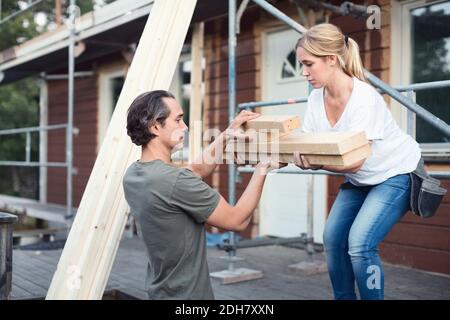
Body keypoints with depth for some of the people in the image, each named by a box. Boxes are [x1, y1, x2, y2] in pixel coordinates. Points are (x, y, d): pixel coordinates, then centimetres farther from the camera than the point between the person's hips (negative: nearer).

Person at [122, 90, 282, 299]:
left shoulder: (132, 175, -1)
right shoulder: (176, 181, -26)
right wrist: (262, 170, -6)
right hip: (188, 294, -8)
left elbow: (197, 169, 12)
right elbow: (237, 220, -15)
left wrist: (226, 135, 6)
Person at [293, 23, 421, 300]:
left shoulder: (364, 98, -29)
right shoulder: (316, 99, -8)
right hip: (360, 179, 7)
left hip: (396, 173, -7)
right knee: (333, 238, -1)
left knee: (360, 244, -19)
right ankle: (344, 296, 17)